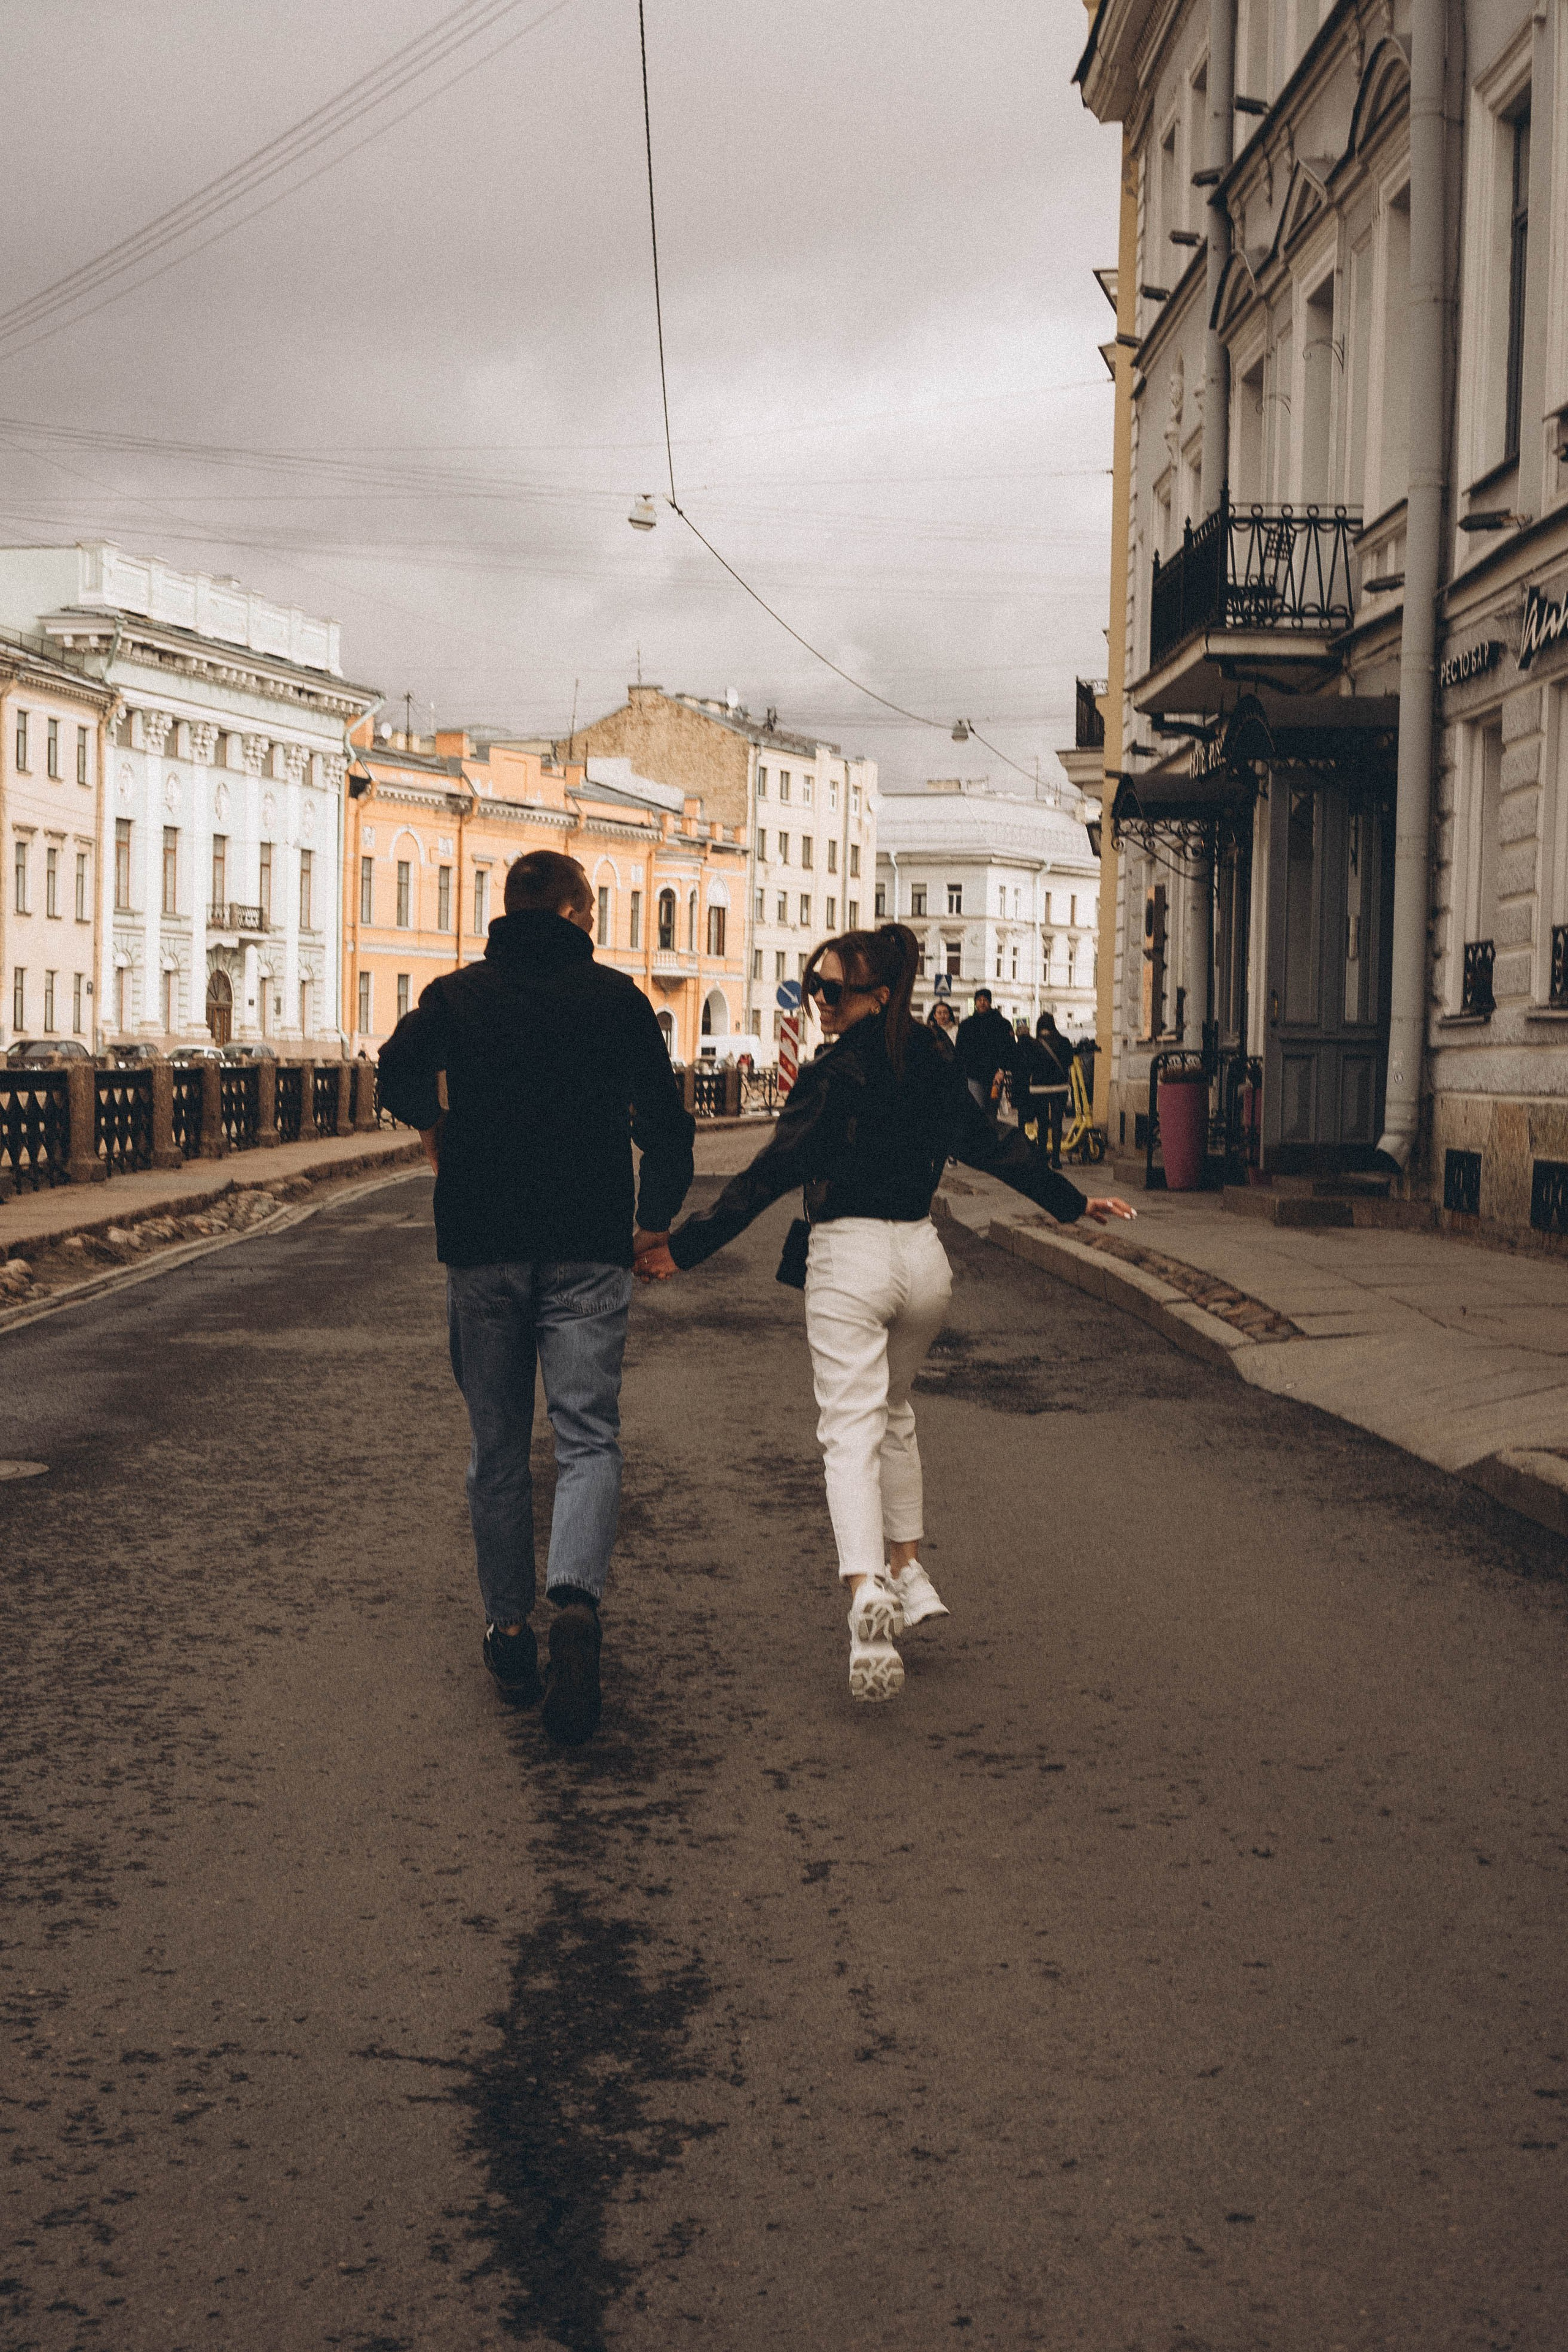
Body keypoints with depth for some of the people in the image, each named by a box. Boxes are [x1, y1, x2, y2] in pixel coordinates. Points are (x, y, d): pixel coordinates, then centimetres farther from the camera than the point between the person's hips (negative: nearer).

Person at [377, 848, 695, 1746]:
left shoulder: (458, 993, 6)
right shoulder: (617, 999, 2)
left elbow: (400, 1071, -7)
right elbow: (667, 1123, 0)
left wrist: (434, 1125, 15)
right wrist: (656, 1220, 14)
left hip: (482, 1248, 2)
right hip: (588, 1250, -2)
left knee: (498, 1448, 12)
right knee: (589, 1437, -2)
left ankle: (510, 1627, 15)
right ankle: (577, 1602, -25)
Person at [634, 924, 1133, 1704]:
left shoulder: (831, 1076, -12)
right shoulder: (934, 1065, 7)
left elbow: (769, 1175, -15)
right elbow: (993, 1147, 16)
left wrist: (683, 1247, -13)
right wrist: (1072, 1202, 29)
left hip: (848, 1259, -6)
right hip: (920, 1253, 6)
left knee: (850, 1430, -9)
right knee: (893, 1415, 24)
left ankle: (867, 1591, -27)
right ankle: (907, 1569, 24)